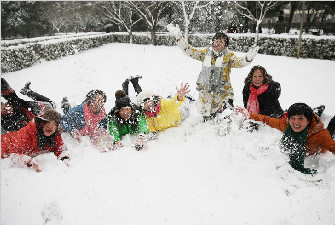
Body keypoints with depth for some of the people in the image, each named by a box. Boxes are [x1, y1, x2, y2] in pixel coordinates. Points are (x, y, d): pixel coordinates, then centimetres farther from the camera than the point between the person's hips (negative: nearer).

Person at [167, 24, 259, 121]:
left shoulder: (229, 56, -1)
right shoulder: (206, 53, 6)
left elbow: (239, 62, -18)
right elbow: (189, 51, 7)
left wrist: (248, 58, -40)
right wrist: (178, 37, 1)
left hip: (222, 92, -2)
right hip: (205, 90, 2)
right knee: (205, 114, 5)